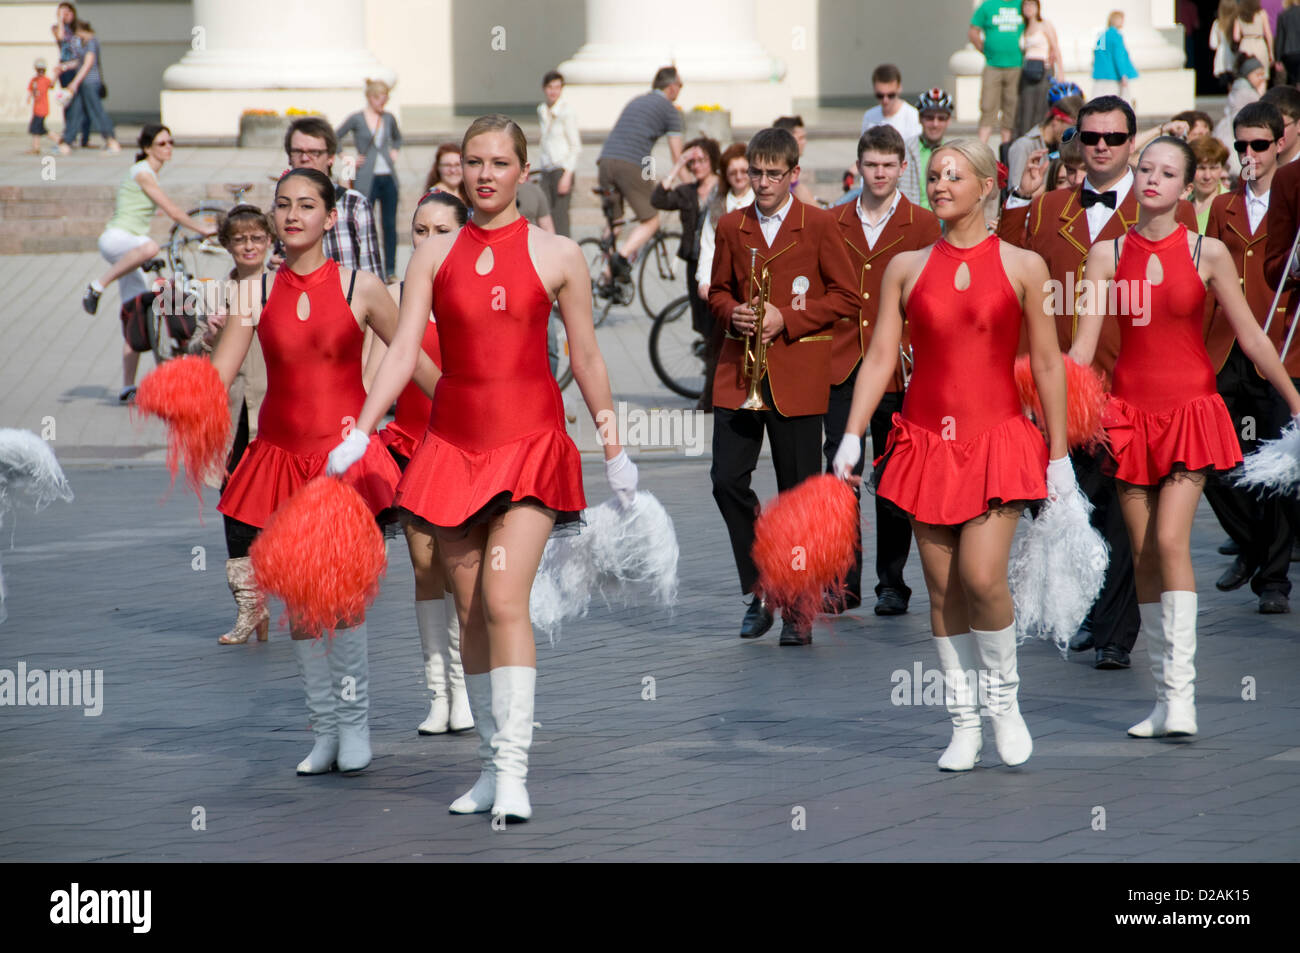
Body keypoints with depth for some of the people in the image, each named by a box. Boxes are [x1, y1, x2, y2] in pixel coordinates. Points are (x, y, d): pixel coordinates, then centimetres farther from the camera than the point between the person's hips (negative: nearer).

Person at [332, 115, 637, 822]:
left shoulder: (557, 255, 2)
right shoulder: (435, 254, 7)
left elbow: (586, 358, 9)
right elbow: (402, 350, 2)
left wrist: (614, 451, 12)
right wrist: (360, 432, -10)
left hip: (530, 444, -3)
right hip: (453, 443, 3)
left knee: (503, 600, -17)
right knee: (469, 612, 5)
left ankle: (514, 771, -17)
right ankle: (492, 766, 15)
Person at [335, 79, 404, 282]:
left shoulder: (389, 118, 9)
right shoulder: (357, 119, -3)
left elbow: (397, 137, 29)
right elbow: (334, 139, 3)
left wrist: (394, 152, 11)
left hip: (388, 177, 4)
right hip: (367, 179, -4)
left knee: (390, 225, 4)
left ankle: (390, 270, 9)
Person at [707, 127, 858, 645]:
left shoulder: (818, 225, 0)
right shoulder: (731, 227, 10)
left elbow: (846, 298, -1)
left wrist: (787, 320, -11)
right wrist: (732, 313, -4)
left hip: (798, 373, -3)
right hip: (739, 370, 3)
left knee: (798, 490, -1)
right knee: (727, 479, -8)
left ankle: (798, 607, 9)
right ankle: (758, 592, 9)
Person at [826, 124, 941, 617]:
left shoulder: (923, 225, 3)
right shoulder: (832, 224, 11)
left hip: (898, 370, -2)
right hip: (841, 368, 2)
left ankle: (892, 583, 13)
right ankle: (844, 584, 2)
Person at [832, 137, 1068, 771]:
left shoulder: (1022, 267, 1)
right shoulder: (906, 268, 6)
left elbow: (1047, 366, 4)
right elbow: (880, 358, 5)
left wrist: (1059, 455, 2)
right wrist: (852, 436, -6)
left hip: (997, 439, -2)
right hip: (927, 441, 3)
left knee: (982, 577, -17)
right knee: (943, 589, 3)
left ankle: (1004, 696, 8)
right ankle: (964, 724, 14)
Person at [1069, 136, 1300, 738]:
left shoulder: (1207, 253, -2)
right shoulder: (1108, 254, 3)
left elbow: (1251, 338, 4)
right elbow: (1083, 345, 0)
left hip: (1189, 409, -3)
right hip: (1131, 411, 3)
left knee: (1170, 542, -17)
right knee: (1143, 555, 3)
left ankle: (1182, 696, -17)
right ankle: (1164, 700, 10)